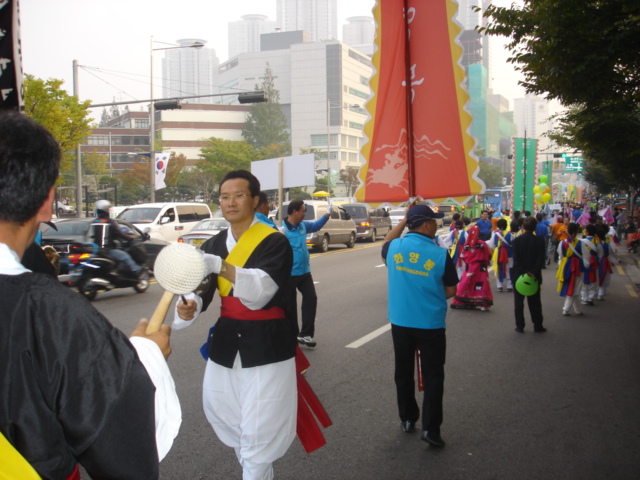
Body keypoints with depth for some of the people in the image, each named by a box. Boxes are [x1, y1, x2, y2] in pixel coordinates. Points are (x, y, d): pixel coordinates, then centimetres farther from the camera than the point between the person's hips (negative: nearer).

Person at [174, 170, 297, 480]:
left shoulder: (274, 242, -9)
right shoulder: (214, 245, 8)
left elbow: (260, 289, -27)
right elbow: (201, 291, -5)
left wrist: (222, 267, -42)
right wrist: (188, 307, -28)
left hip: (267, 346, -6)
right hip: (226, 344, 6)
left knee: (259, 432, -5)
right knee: (222, 415, 15)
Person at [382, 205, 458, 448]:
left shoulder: (394, 248, -7)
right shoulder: (440, 255, -15)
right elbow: (451, 291, -5)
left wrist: (404, 220, 17)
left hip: (400, 322, 3)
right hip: (431, 324, -3)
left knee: (403, 373, 17)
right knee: (433, 376, 7)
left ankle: (407, 419, 30)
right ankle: (430, 428, 5)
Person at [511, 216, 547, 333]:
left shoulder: (517, 240, -8)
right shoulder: (540, 240, -6)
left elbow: (516, 259, -12)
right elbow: (541, 259, -12)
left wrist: (524, 272, -11)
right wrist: (533, 273, -14)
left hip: (519, 275, -1)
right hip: (535, 276, 1)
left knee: (518, 302, 8)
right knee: (535, 302, 12)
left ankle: (520, 326, 9)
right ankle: (538, 326, 16)